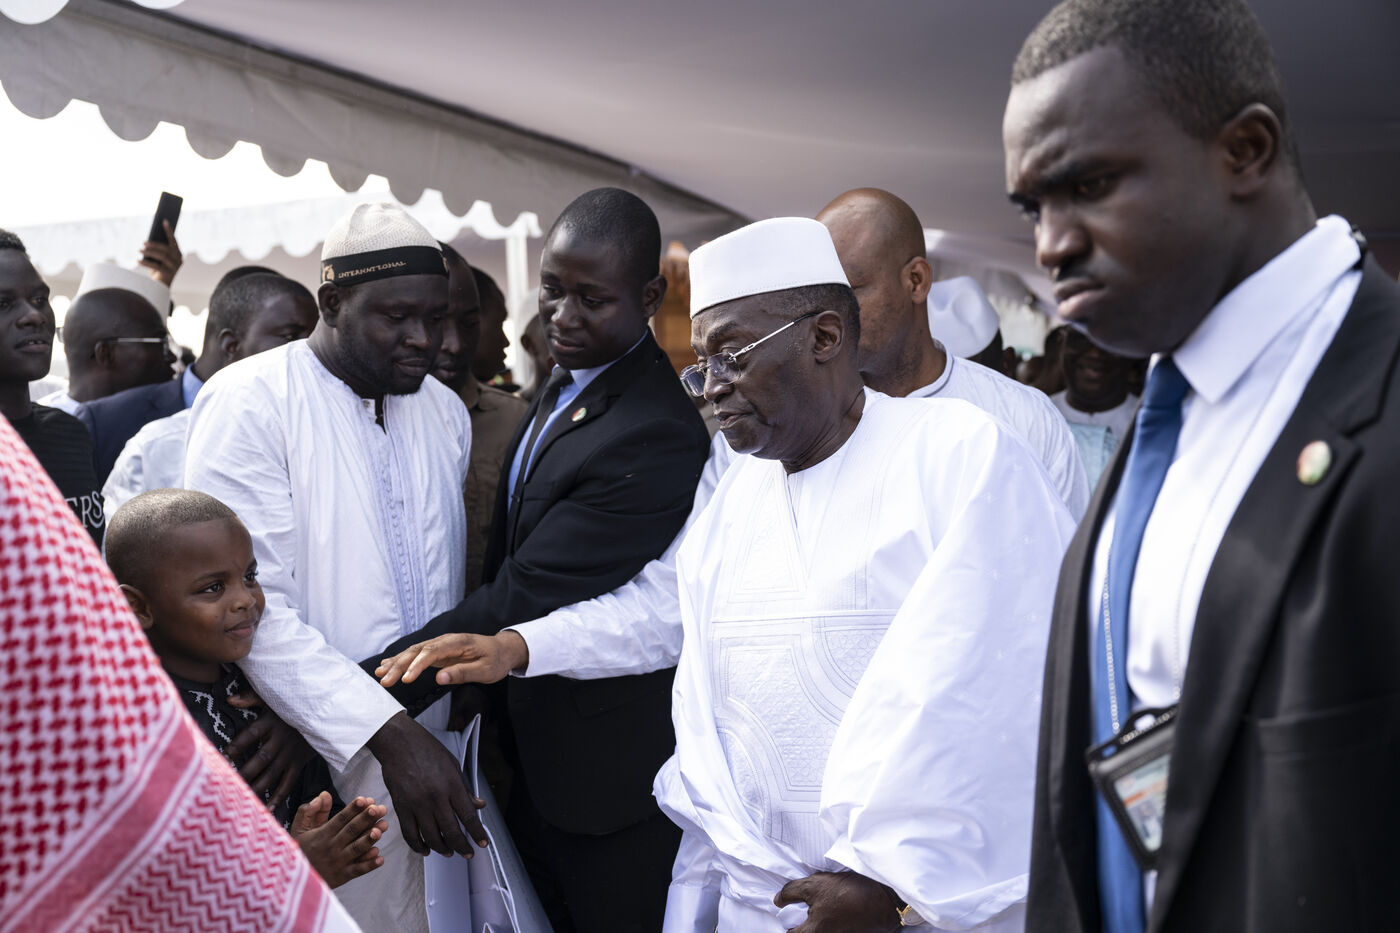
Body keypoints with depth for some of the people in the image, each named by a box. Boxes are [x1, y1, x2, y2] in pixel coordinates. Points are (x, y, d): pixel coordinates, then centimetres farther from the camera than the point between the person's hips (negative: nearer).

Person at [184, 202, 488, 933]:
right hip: (318, 774, -5)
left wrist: (465, 728, 4)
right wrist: (388, 733, -22)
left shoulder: (445, 412, 9)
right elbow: (255, 608, -18)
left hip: (433, 758, 5)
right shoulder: (250, 403, -11)